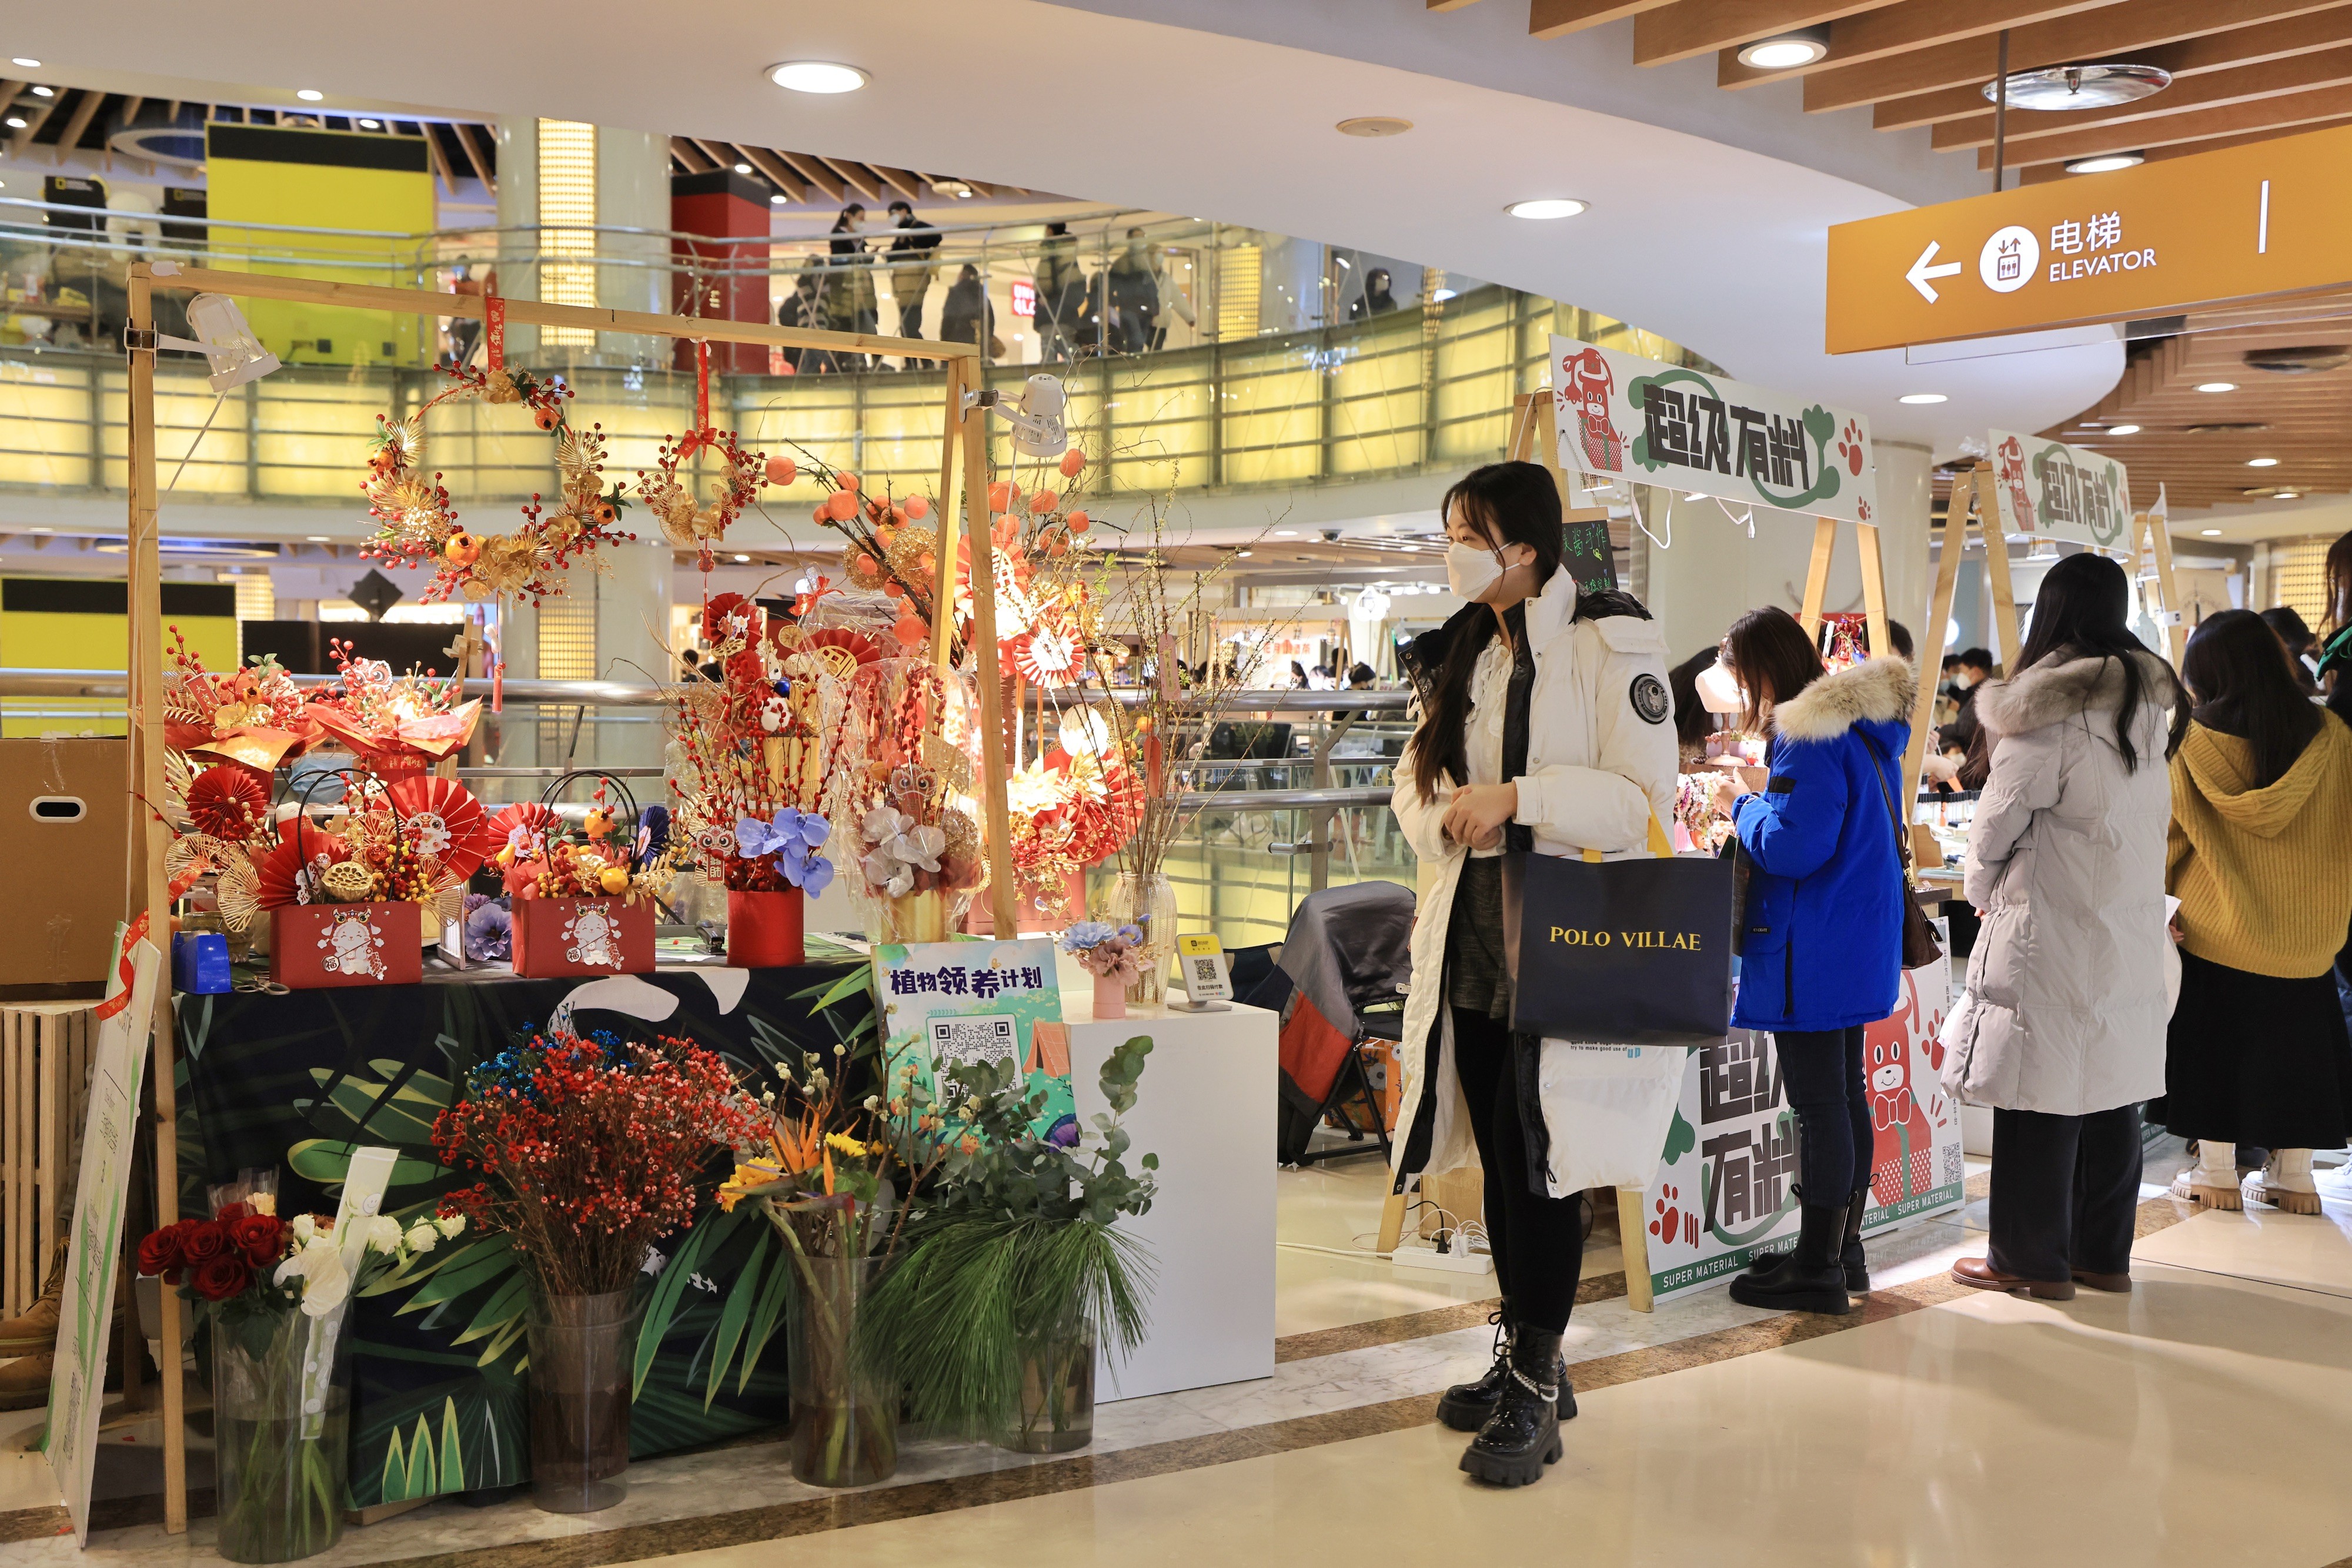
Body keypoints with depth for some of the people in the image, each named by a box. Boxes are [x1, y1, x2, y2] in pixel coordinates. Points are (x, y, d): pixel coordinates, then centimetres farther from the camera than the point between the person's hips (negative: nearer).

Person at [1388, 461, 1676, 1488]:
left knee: (1537, 1157, -5)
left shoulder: (1609, 643, -7)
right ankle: (1524, 1357, 27)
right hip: (1469, 935, 7)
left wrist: (1517, 797, -21)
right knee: (1498, 1158, 13)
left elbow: (1646, 796, -14)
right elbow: (1415, 776, 17)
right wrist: (1449, 818, -5)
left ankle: (1535, 1392, 6)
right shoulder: (1463, 652, 15)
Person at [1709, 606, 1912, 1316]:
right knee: (1844, 1092, 17)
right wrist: (1766, 791, 14)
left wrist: (1743, 806, -8)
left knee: (1817, 1102, -4)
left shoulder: (1810, 738, -19)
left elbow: (1793, 845, -25)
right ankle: (1843, 1249, 27)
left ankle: (1817, 1267, 2)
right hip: (1856, 945, 10)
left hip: (1812, 953, -10)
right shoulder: (1864, 726, 14)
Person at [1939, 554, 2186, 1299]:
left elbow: (1998, 820, -9)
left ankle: (2032, 1259, 9)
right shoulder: (2149, 704, 8)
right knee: (2112, 1096, 13)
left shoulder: (2051, 711, -15)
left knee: (2041, 1100, 1)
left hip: (2051, 935, -7)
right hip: (2133, 932, 7)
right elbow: (2153, 817, 12)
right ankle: (2103, 1255, 22)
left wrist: (1983, 888, 11)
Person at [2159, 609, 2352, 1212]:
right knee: (2293, 1040, 13)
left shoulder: (2190, 740, -10)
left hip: (2215, 924, -2)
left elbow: (2165, 835, -5)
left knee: (2213, 1041, 9)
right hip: (2303, 926, 2)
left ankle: (2216, 1172, 13)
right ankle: (2294, 1176, 18)